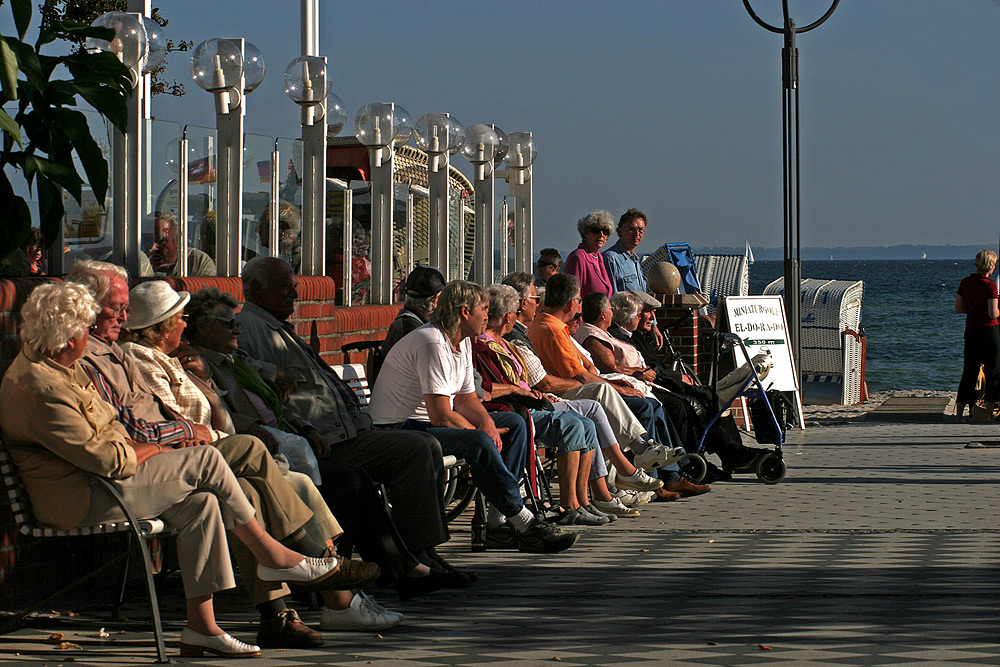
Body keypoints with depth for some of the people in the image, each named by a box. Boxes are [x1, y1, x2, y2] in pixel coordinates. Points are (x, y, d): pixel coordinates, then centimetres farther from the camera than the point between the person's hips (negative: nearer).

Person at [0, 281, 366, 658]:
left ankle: (201, 627, -2)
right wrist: (142, 452, -3)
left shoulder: (57, 367, 14)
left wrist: (133, 446, 1)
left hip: (96, 481, 11)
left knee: (200, 504, -3)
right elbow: (105, 458, -22)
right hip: (80, 500, -11)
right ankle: (272, 556, 2)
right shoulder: (39, 389, -22)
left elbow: (104, 429, 21)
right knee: (204, 462, -12)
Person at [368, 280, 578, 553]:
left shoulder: (463, 342, 10)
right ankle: (524, 523, -23)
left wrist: (487, 423, -7)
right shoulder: (433, 344, -22)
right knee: (478, 443, -32)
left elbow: (465, 398, 15)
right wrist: (483, 432, -13)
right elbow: (441, 416, -27)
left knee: (514, 424, 5)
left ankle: (499, 519, -5)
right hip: (397, 428, -11)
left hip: (427, 422, 11)